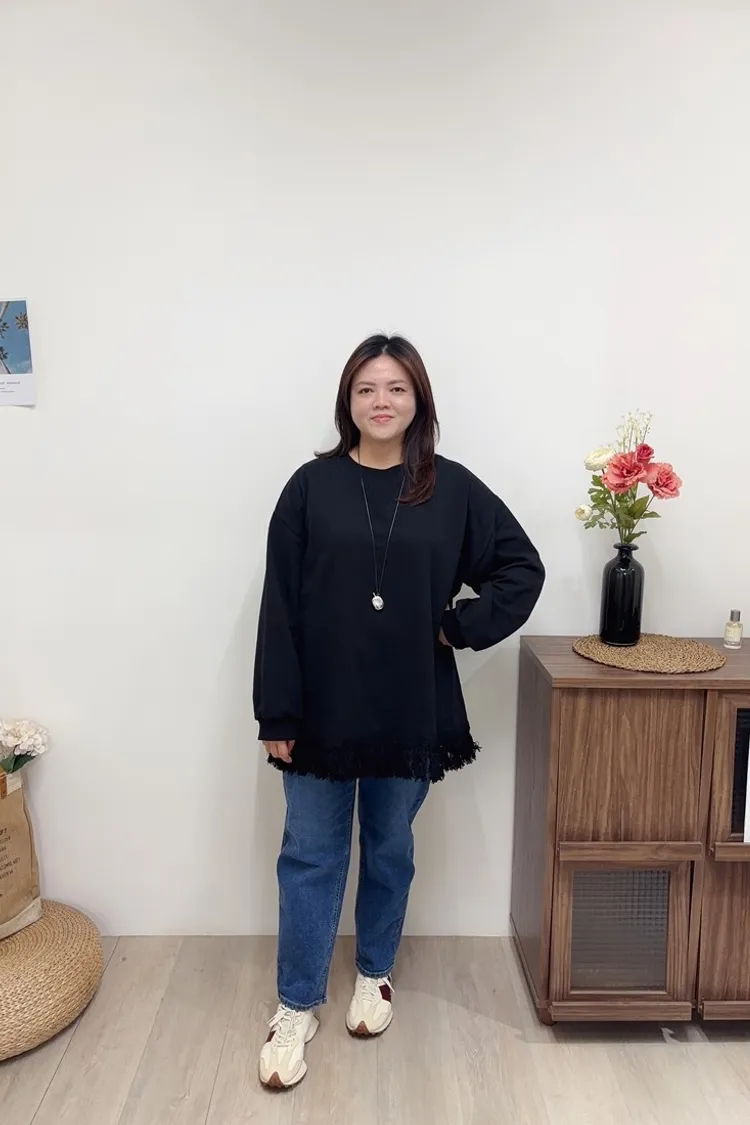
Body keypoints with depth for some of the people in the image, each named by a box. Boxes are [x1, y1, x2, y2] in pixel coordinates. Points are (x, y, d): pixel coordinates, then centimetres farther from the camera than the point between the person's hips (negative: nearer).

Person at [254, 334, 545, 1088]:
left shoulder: (452, 489, -3)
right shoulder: (312, 487, -5)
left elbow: (523, 569, 4)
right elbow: (281, 607, -6)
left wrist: (461, 627, -6)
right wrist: (277, 714, -8)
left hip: (410, 711, 1)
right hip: (323, 711, 0)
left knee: (390, 851, 18)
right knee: (310, 857, 11)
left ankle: (374, 975, 43)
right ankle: (296, 1007, 31)